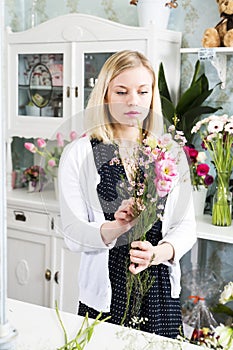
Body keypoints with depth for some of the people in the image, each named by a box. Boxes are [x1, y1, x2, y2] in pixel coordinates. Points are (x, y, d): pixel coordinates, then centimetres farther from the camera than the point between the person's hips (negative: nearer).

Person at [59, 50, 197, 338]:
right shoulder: (78, 154, -4)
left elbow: (185, 226, -1)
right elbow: (72, 233, -10)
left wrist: (158, 252, -20)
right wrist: (116, 228, -28)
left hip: (162, 293, 2)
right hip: (105, 293, -2)